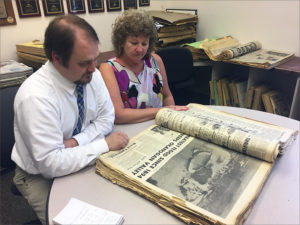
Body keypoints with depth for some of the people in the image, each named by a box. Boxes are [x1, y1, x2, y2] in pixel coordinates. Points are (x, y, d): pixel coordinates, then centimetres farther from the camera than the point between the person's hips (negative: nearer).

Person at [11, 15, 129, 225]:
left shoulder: (91, 74, -13)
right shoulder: (35, 97, -32)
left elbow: (106, 117, -5)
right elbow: (51, 164, -31)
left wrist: (76, 142, -21)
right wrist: (105, 144, -28)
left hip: (81, 158, 5)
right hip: (42, 174, -4)